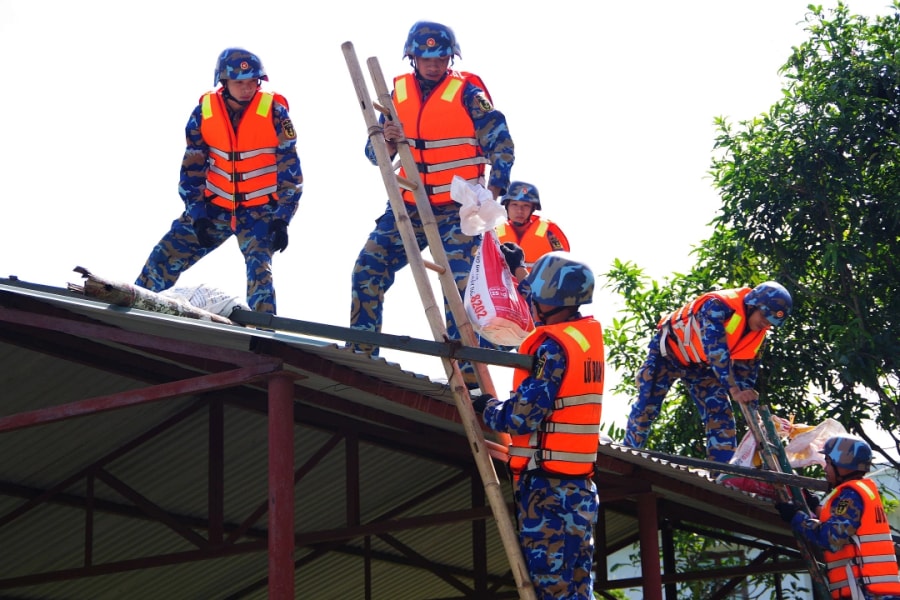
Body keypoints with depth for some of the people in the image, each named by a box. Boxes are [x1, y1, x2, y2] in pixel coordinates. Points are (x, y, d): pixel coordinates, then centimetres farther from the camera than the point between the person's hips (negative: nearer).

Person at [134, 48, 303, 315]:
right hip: (214, 207, 3)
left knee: (260, 268, -24)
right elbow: (192, 168, 0)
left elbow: (290, 171, -8)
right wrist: (197, 215, -7)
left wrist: (281, 220, -13)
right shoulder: (204, 112, -6)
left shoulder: (274, 113, -13)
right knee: (165, 257, -1)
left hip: (260, 211, -3)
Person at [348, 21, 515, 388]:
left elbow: (502, 144, -12)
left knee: (459, 284, -12)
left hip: (459, 209, -5)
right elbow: (375, 155, 7)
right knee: (368, 270, -1)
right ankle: (360, 354, 9)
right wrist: (388, 141, -17)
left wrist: (494, 189, -28)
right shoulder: (398, 93, 5)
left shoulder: (468, 93, -7)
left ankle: (467, 369, -7)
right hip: (409, 206, 5)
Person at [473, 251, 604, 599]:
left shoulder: (553, 346, -15)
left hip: (547, 488, -9)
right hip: (581, 487, 9)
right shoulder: (589, 335, 9)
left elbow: (523, 416, -19)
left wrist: (487, 408, 0)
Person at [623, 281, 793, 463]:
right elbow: (716, 349, -46)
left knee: (720, 413, -7)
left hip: (701, 365, 6)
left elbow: (747, 370, -5)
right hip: (670, 349, -6)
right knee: (647, 405, -9)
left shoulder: (759, 337, -12)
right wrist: (733, 389, -53)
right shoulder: (717, 305, -35)